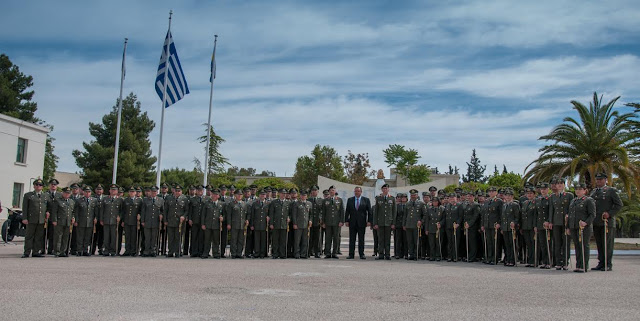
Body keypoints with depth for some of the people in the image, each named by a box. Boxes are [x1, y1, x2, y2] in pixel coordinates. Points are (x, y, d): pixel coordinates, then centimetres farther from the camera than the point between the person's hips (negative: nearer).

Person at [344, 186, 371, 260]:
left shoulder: (366, 200, 4)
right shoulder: (350, 200, 8)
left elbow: (369, 211, 1)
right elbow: (347, 211, 7)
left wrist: (369, 221, -7)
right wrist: (346, 221, -1)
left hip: (362, 223, -1)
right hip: (352, 222, 1)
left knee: (361, 239, 3)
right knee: (352, 239, 3)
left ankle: (361, 254, 8)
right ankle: (351, 254, 7)